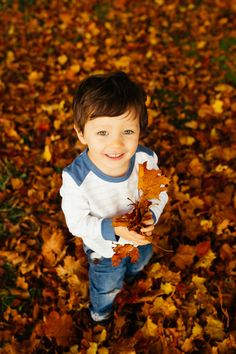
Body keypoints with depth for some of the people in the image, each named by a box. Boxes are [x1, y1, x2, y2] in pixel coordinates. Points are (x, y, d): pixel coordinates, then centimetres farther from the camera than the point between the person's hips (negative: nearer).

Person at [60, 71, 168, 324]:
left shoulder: (146, 159, -31)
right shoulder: (76, 178, -40)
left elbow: (159, 194, -13)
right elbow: (76, 222, -26)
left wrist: (152, 214, -33)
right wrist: (112, 229, -39)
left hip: (140, 238, 4)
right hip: (104, 250, -3)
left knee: (138, 265, 39)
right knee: (107, 286, 29)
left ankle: (129, 275, 78)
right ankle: (100, 313, 66)